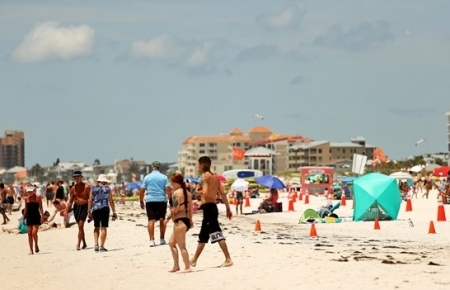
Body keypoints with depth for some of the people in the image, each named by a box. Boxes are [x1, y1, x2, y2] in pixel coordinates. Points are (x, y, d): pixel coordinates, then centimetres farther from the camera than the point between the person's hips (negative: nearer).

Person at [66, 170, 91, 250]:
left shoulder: (86, 187, -5)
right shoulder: (73, 188, 7)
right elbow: (70, 201, 12)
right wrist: (67, 211, 8)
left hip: (84, 207, -5)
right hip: (76, 207, 5)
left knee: (81, 225, -15)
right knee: (80, 227, 10)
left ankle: (78, 244, -16)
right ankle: (84, 243, 23)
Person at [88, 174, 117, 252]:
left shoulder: (93, 189, 8)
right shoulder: (107, 189, 4)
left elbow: (90, 201, 4)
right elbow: (111, 201, 1)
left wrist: (89, 211, 7)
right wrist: (114, 211, 4)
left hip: (95, 209, 2)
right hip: (104, 209, -2)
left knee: (96, 227, 15)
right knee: (103, 228, 1)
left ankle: (96, 244, 2)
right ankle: (101, 246, -2)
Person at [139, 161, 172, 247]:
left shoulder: (147, 177, 4)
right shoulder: (164, 177, 2)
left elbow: (141, 191, 1)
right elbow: (168, 190, -6)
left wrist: (141, 202, 9)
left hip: (150, 201, -1)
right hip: (162, 200, 1)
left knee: (151, 220, -4)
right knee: (162, 220, 13)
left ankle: (152, 240, -13)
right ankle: (162, 239, 19)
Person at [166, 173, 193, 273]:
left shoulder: (176, 193, -13)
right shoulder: (187, 193, 12)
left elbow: (176, 209, -19)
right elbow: (190, 208, 15)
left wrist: (168, 217, -6)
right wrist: (190, 220, 22)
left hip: (180, 221, -10)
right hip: (187, 220, 10)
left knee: (182, 246, -3)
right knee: (171, 242, 19)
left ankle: (187, 267, -1)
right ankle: (176, 266, 19)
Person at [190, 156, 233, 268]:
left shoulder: (205, 176, -10)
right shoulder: (215, 177, 16)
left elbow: (205, 192, -24)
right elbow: (223, 193, 13)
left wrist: (198, 191, -3)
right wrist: (228, 209, 13)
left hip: (208, 207, -9)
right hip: (213, 206, 9)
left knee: (217, 234, -11)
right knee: (203, 236, 18)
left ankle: (228, 259, -15)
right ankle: (194, 260, 29)